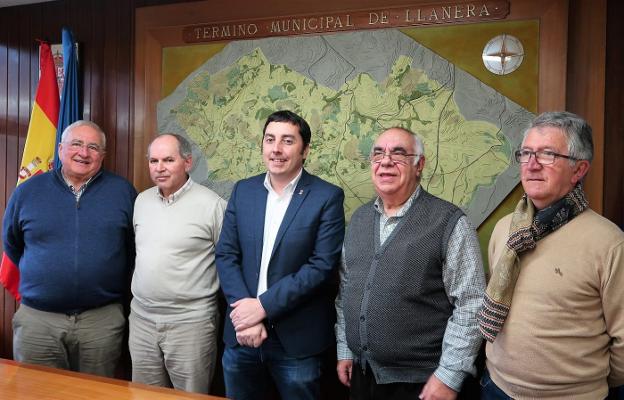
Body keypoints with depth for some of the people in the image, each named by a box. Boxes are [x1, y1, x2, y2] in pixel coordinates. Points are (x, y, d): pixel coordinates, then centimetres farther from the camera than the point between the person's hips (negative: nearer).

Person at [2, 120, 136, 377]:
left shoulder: (123, 191, 0)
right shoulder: (28, 191, 3)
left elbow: (137, 246, 8)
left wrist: (117, 285, 6)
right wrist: (40, 274, 13)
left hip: (103, 319, 0)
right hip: (37, 319, 1)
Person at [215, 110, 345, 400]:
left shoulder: (327, 197, -8)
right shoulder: (243, 191, 5)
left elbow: (323, 265, -14)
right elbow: (226, 255, 1)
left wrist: (264, 306, -16)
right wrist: (244, 311, -12)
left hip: (296, 338, -3)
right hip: (241, 333, 4)